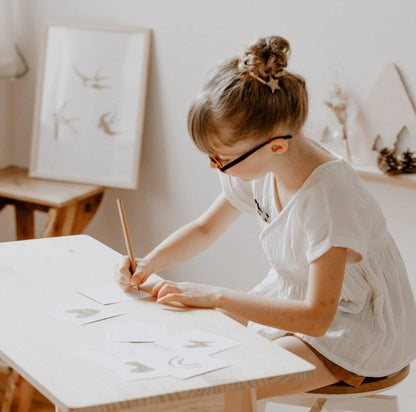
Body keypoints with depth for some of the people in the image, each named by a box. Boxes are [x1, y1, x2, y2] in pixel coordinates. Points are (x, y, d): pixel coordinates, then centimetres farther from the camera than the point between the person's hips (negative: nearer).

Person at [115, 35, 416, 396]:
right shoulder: (259, 166, -9)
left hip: (360, 330, -8)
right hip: (295, 298, 8)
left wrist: (216, 296, -31)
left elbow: (316, 317, -34)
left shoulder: (330, 196, -33)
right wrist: (147, 266, -8)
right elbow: (205, 229, 9)